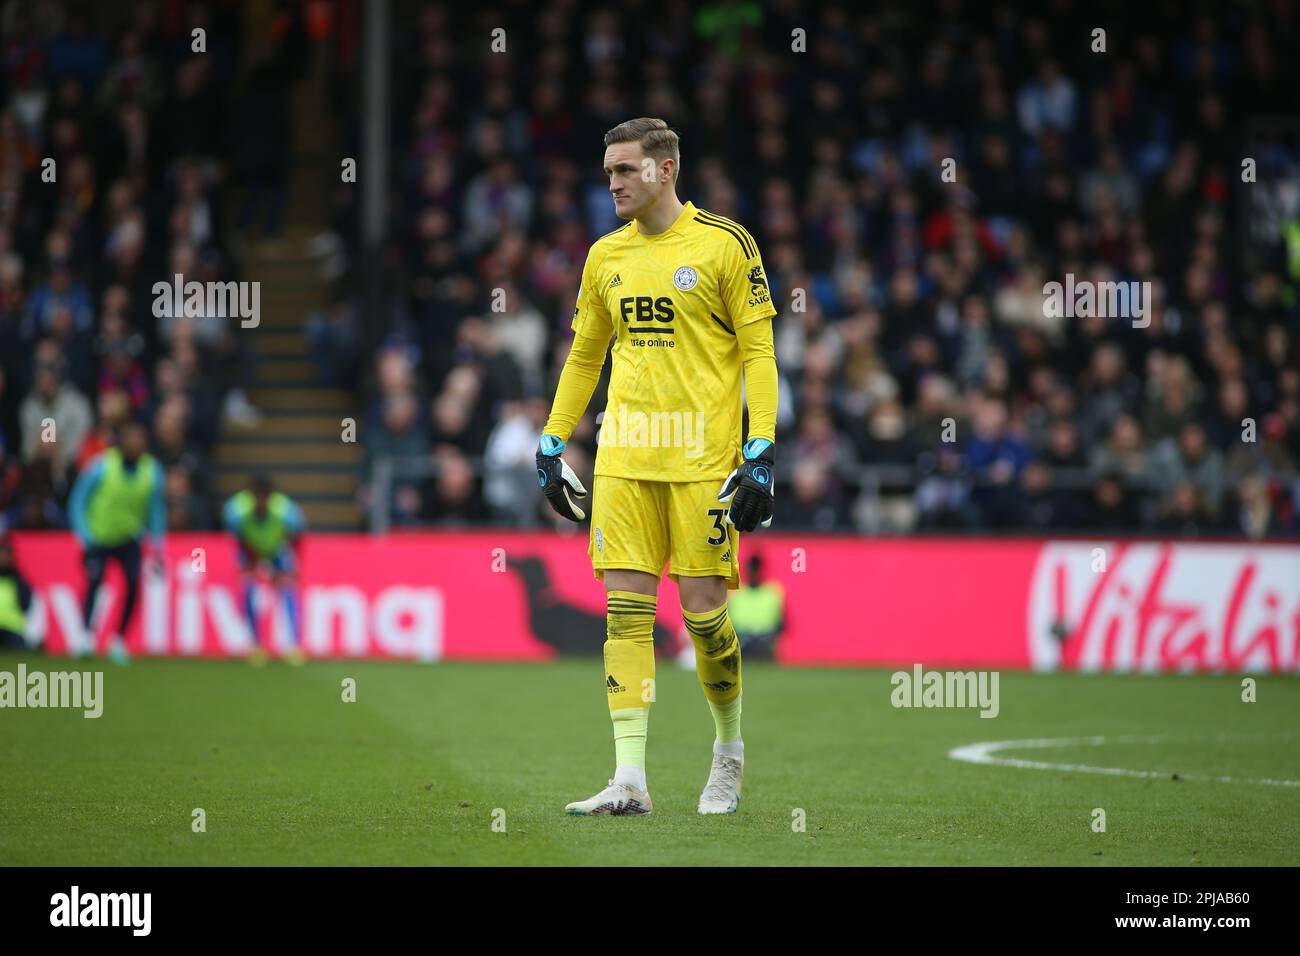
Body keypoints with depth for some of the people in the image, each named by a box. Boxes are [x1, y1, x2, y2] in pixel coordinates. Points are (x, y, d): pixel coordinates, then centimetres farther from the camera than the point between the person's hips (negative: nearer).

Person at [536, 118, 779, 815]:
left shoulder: (724, 245, -2)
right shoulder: (606, 256, 12)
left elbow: (758, 351, -3)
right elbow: (583, 356, 21)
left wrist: (761, 455, -11)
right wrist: (551, 446, 15)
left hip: (701, 458, -4)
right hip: (623, 461, 4)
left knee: (704, 611, -2)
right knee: (626, 609, -4)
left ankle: (729, 750, 22)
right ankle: (629, 779, -6)